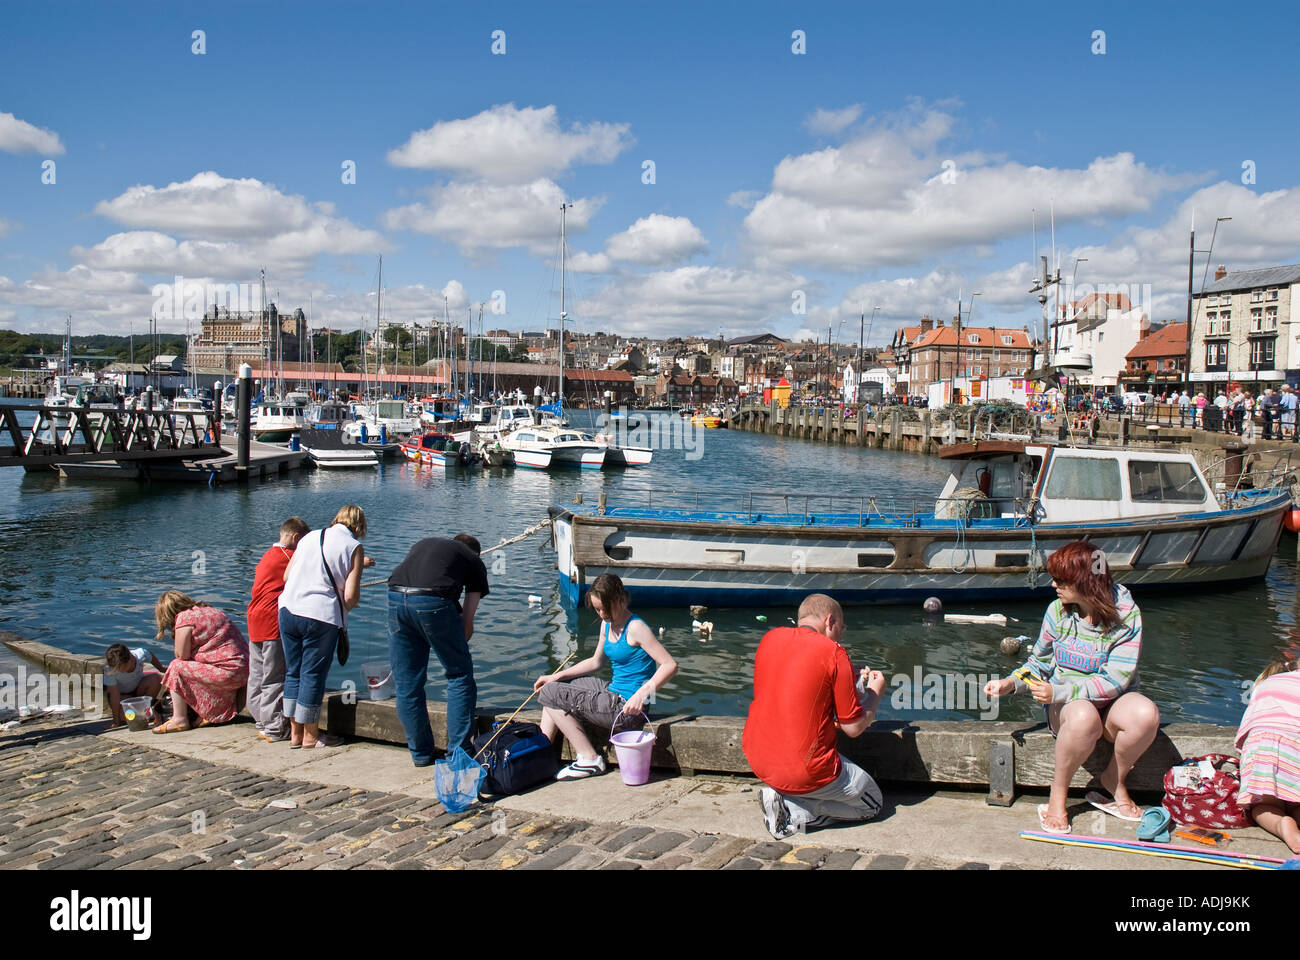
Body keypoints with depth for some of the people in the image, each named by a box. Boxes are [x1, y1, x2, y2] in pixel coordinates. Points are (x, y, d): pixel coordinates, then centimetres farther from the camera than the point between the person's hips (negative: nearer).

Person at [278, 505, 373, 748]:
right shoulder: (354, 547, -1)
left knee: (293, 672, 15)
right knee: (313, 674, 6)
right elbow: (351, 596, -9)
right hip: (321, 616, -5)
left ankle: (295, 733, 24)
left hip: (288, 609, 5)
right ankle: (310, 736, 17)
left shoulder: (309, 537, 14)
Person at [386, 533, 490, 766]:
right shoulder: (474, 561, 23)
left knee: (407, 684, 14)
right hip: (433, 601, -4)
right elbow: (467, 622, 17)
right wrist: (458, 647, 32)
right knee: (460, 675, 13)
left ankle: (421, 754, 24)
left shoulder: (425, 544, 35)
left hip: (395, 598, 4)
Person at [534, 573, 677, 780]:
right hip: (612, 691, 10)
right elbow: (596, 662, 22)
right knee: (555, 685, 22)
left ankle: (589, 759, -4)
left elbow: (670, 665, -24)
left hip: (625, 706, -10)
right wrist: (557, 676, 16)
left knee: (550, 694, -7)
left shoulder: (635, 627, -19)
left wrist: (642, 694, -35)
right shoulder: (607, 625, 8)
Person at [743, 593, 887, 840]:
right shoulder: (832, 653, -13)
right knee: (873, 803, 18)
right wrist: (875, 691, 11)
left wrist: (854, 683, 25)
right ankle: (793, 811, -3)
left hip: (756, 760, 7)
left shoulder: (769, 638, 4)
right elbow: (854, 727, -8)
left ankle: (784, 801, 7)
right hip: (804, 771, -6)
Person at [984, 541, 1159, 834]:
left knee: (1145, 713, -35)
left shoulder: (1126, 615, -13)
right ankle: (1058, 792, -15)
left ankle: (1114, 780, -8)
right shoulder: (1058, 611, -4)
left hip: (1112, 702, 0)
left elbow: (1114, 680, -19)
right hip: (1066, 703, 0)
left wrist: (1058, 692, -27)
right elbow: (1039, 663, 9)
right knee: (1084, 717, -38)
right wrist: (1011, 683, -10)